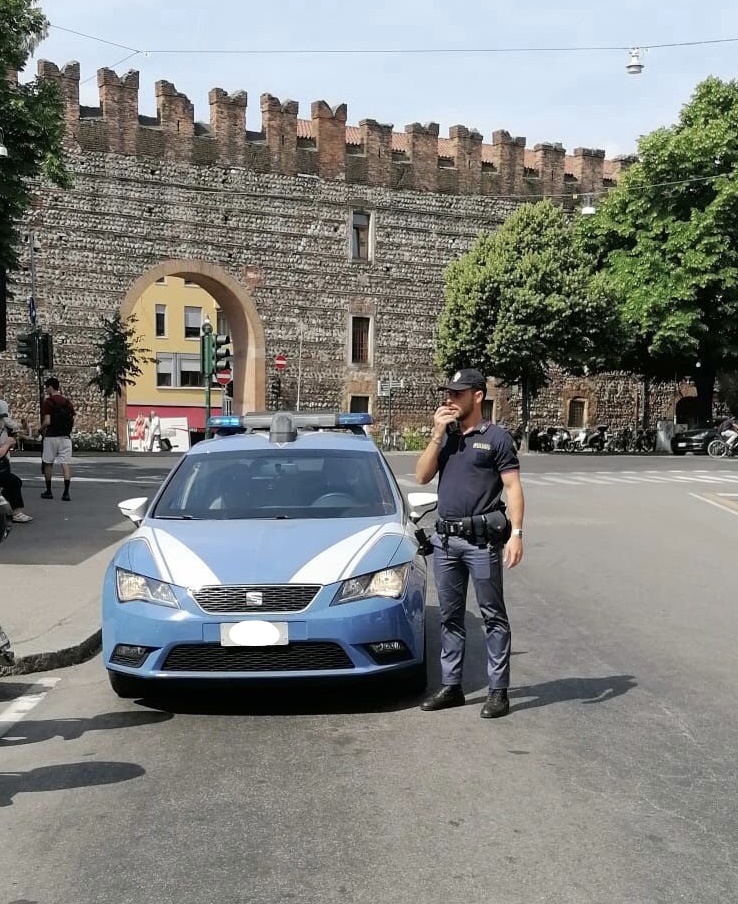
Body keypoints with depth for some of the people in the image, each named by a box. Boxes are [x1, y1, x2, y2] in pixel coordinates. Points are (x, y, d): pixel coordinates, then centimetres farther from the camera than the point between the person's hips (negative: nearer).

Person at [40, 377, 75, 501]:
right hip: (66, 437, 4)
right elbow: (72, 422, 9)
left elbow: (47, 422, -14)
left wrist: (41, 429, 5)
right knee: (66, 463, -2)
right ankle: (66, 492, -9)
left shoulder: (48, 402, -8)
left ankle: (48, 491, 16)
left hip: (51, 436, -4)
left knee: (48, 463, 11)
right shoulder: (68, 403, 8)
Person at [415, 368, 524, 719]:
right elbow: (422, 476, 4)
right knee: (450, 616, 12)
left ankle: (498, 691, 7)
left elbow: (513, 487, -8)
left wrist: (516, 533, -17)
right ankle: (451, 686, 21)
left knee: (493, 616, 1)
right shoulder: (446, 436, 14)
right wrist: (437, 435, -5)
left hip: (482, 540, -6)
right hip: (445, 539, 6)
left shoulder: (496, 437, -3)